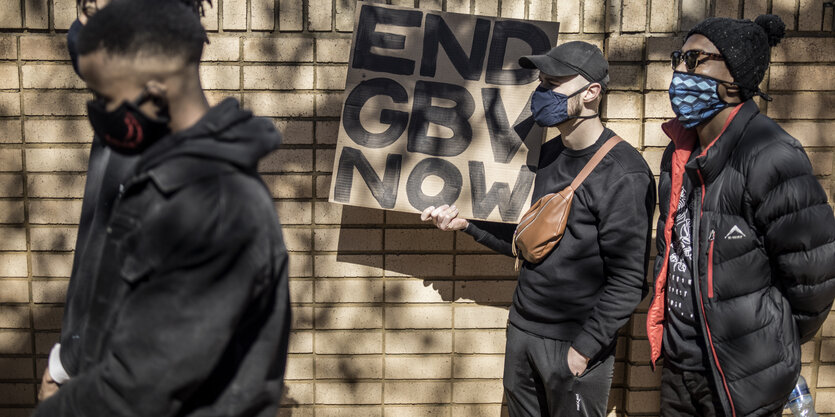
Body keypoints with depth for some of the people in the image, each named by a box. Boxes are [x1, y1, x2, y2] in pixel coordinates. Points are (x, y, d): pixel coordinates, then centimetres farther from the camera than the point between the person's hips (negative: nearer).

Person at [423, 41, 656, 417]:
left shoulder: (624, 174, -18)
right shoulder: (549, 154, 6)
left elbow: (628, 280, -18)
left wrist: (583, 349, -18)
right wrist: (467, 224, 7)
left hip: (573, 343, -7)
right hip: (522, 329, 7)